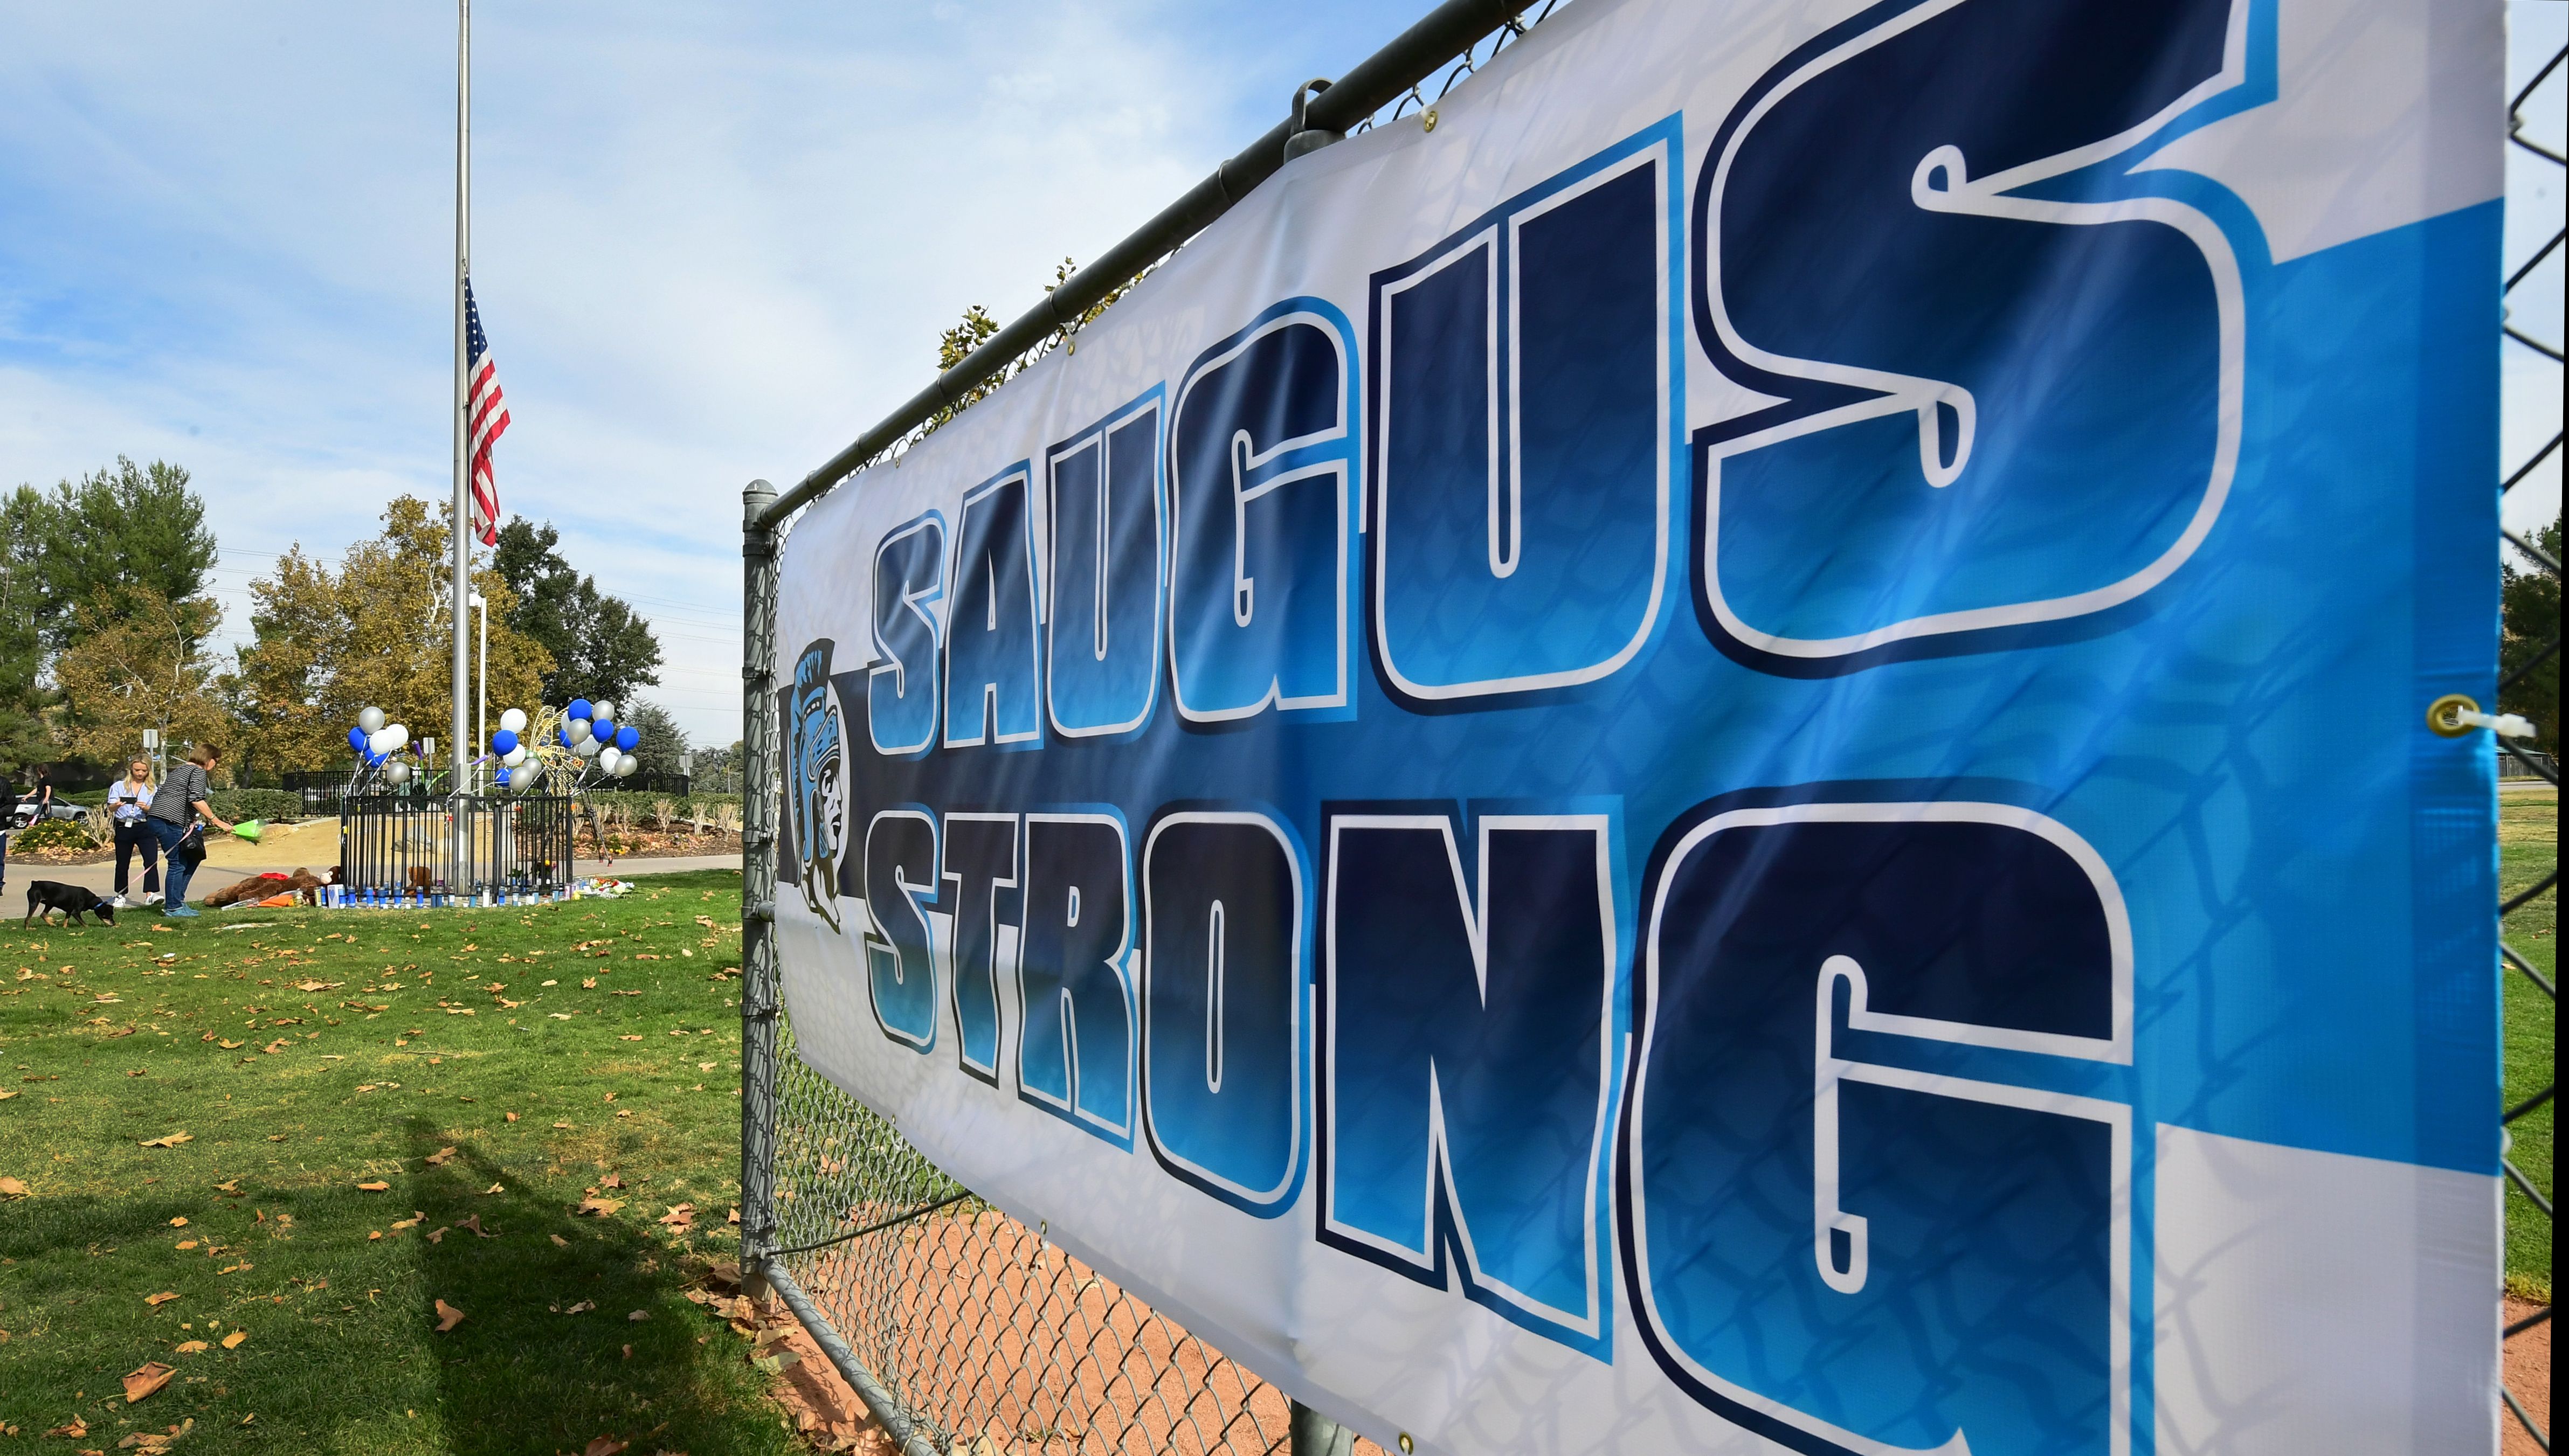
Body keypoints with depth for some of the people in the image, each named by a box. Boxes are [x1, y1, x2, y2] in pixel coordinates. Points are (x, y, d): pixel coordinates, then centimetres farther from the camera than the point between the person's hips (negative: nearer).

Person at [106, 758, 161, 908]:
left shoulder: (152, 789, 9)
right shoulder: (119, 786, 9)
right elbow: (110, 808, 1)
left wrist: (146, 808, -22)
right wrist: (117, 805, -22)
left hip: (145, 828, -1)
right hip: (124, 827, 1)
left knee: (151, 860, -15)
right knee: (122, 863, 10)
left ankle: (150, 894, -21)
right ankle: (120, 896, 22)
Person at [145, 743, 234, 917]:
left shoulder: (178, 770, 26)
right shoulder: (198, 772, -4)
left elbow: (158, 795, 27)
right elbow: (196, 800, -16)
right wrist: (217, 821, -14)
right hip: (171, 821, -10)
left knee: (190, 862, 14)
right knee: (178, 864, -6)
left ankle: (176, 901, 15)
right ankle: (173, 908, -4)